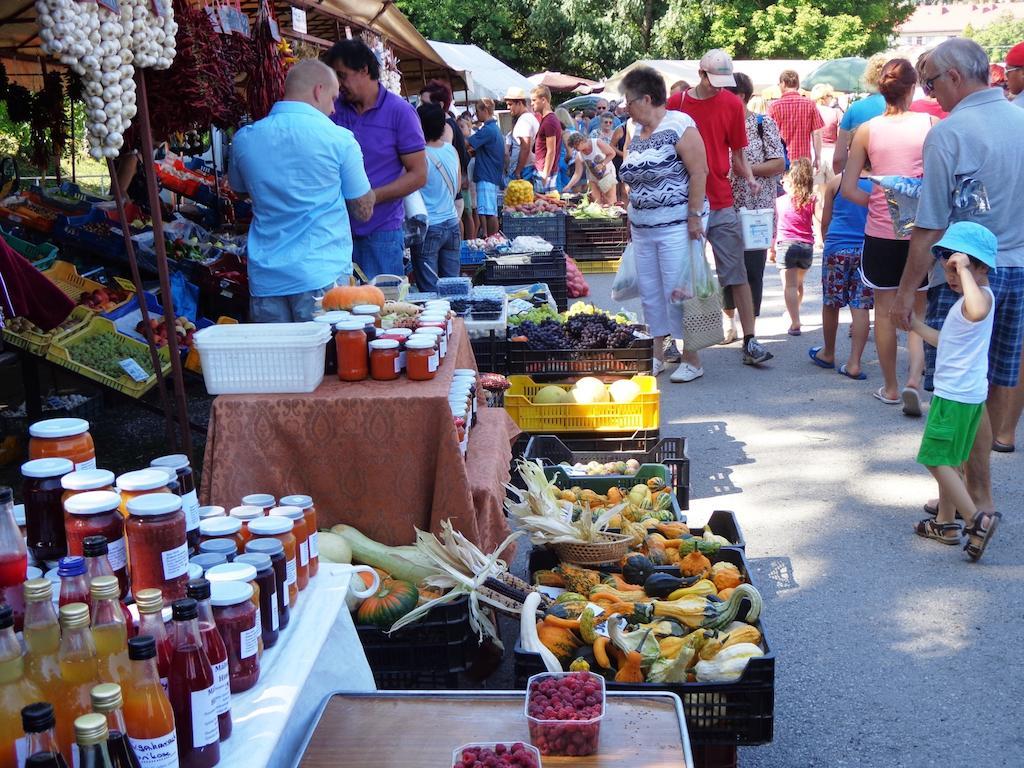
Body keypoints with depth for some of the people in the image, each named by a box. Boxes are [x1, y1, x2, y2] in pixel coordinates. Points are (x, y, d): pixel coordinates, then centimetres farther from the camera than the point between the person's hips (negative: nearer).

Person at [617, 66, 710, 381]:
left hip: (676, 225, -8)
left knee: (678, 293, -5)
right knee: (649, 292, 11)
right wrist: (630, 219, 17)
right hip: (642, 227, 8)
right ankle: (657, 355, 21)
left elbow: (698, 172, -14)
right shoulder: (636, 133, 14)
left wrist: (694, 216, -18)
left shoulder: (679, 126, -9)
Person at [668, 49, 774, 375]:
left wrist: (749, 178, -9)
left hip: (723, 204, 1)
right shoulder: (676, 103, 0)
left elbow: (737, 155, 9)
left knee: (738, 274, 2)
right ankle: (691, 358, 11)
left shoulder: (732, 104, 5)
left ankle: (750, 342, 10)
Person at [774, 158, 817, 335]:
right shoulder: (812, 201, 5)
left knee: (789, 285, -6)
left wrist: (772, 248, 15)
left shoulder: (780, 201, 6)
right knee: (799, 283, 22)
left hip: (786, 245, -2)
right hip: (806, 246, 2)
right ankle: (794, 313, 38)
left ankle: (795, 322, -17)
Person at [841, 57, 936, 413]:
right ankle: (914, 380, -6)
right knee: (920, 311, 12)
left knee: (885, 311, 11)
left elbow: (849, 189, -3)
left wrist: (877, 202, 10)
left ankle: (890, 388, 21)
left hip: (880, 232, 0)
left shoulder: (867, 130, -1)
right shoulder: (930, 124, -4)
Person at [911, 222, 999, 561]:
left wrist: (965, 271, -39)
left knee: (937, 459, -7)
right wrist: (916, 324, 25)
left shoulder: (982, 295, -18)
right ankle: (946, 522, 28)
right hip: (956, 393, 11)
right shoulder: (967, 300, 15)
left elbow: (977, 311, -47)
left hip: (956, 396, -11)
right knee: (948, 460, 19)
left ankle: (977, 519, -10)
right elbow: (947, 341, 27)